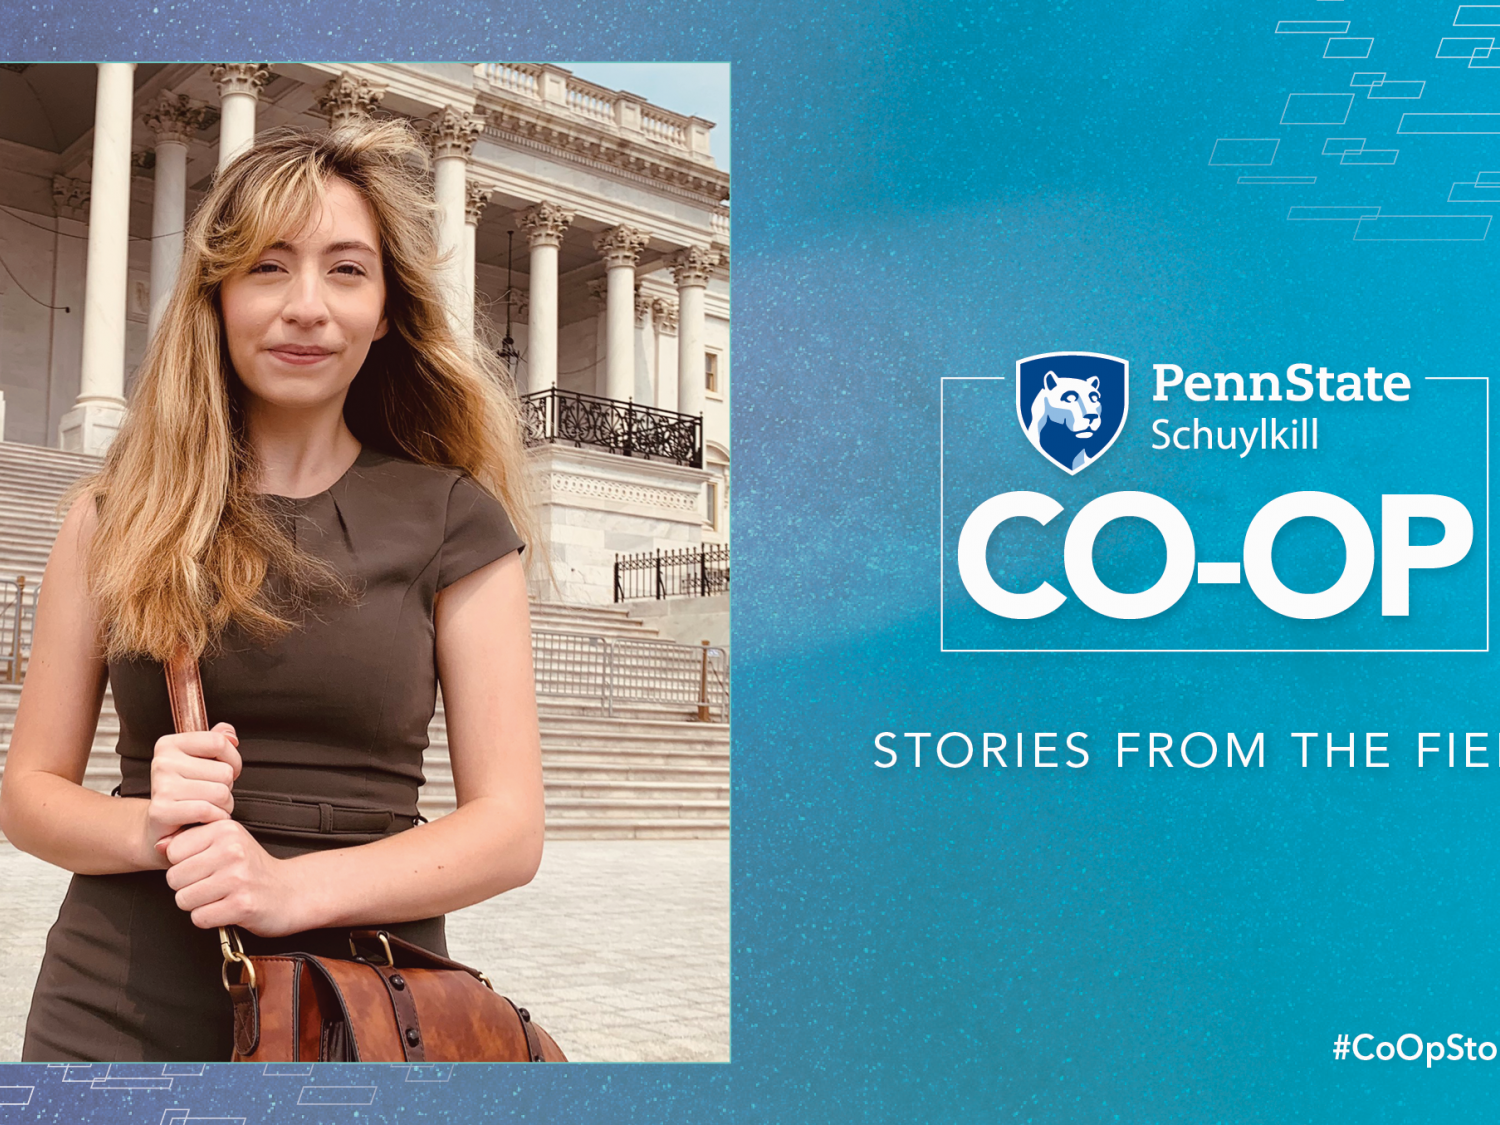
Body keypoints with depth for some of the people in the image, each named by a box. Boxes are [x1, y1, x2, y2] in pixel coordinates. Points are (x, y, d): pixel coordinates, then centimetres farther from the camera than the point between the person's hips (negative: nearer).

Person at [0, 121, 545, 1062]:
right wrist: (150, 827, -15)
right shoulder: (119, 514, 3)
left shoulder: (454, 521, -2)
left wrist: (293, 887, -20)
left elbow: (509, 825, -6)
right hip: (116, 1018, 1)